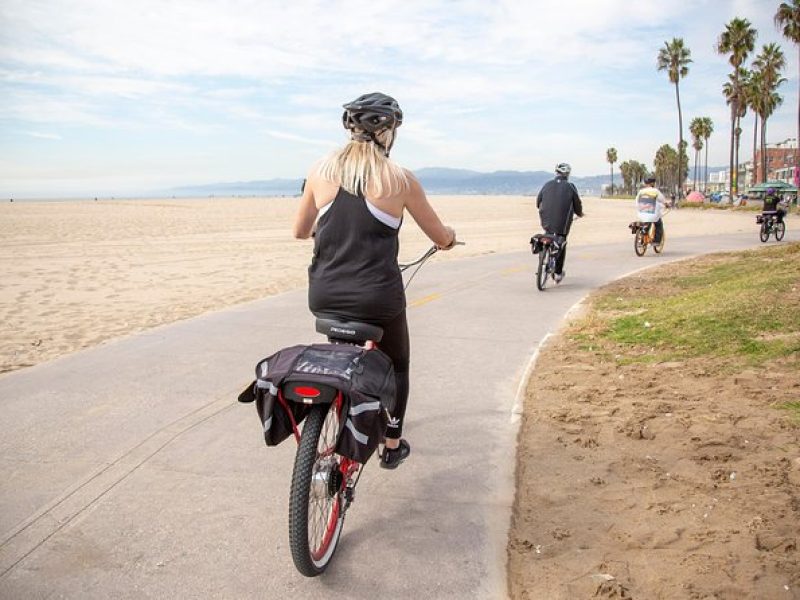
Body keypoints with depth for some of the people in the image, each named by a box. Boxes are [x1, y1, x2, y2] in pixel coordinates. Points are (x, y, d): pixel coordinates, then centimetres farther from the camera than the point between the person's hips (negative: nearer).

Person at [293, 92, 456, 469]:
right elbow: (442, 239, 3)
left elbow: (300, 231, 13)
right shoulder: (400, 179, -6)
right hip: (377, 298, -3)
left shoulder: (321, 171, 1)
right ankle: (392, 445, 31)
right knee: (397, 365, 25)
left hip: (324, 296, 3)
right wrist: (450, 236, 27)